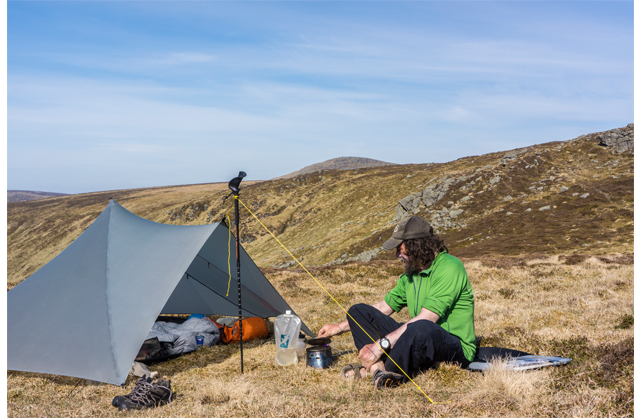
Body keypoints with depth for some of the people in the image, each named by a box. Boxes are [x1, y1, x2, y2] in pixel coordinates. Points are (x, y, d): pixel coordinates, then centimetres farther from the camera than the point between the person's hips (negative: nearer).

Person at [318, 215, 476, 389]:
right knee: (359, 311, 2)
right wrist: (341, 327, 19)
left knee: (422, 328, -43)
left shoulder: (450, 267, -17)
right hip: (419, 342, 8)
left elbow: (425, 319, -26)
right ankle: (378, 365, -20)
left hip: (456, 349, -8)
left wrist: (381, 344, -27)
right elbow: (384, 306, 20)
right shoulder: (411, 273, 11)